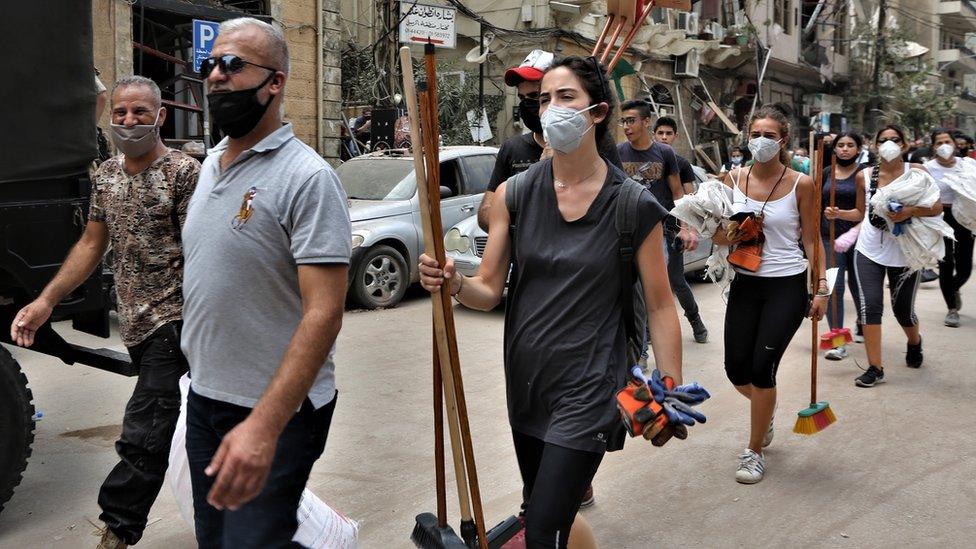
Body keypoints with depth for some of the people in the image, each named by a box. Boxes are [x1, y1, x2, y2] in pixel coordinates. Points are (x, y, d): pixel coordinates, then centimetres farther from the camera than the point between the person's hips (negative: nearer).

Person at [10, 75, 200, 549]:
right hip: (136, 326, 7)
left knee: (143, 439, -8)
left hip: (172, 323, -7)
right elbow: (91, 245, 15)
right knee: (173, 428, 17)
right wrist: (44, 303, 9)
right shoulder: (106, 175, 11)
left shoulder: (184, 172, -11)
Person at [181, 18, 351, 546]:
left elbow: (324, 312, -25)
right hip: (202, 397, 8)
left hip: (275, 410, -8)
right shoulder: (211, 164, 8)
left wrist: (264, 425, -31)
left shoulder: (307, 177, -18)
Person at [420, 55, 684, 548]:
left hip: (588, 387, -4)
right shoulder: (515, 194, -2)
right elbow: (489, 290, 0)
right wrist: (453, 283, -21)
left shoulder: (635, 207, -10)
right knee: (538, 505, 22)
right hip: (525, 378, 4)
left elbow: (660, 307, -5)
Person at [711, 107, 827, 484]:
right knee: (737, 369, 3)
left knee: (762, 367, -8)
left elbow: (811, 240, 0)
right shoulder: (733, 179, 2)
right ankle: (766, 411, 41)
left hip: (787, 286, -3)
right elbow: (718, 235, 7)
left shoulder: (800, 184, -5)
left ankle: (755, 452, 13)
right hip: (745, 283, 3)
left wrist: (822, 287, -6)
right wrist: (735, 234, -15)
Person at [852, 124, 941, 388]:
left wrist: (910, 211, -25)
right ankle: (875, 368, -2)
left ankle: (914, 341, 47)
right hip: (869, 250, 1)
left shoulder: (916, 171, -4)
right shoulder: (865, 175, 1)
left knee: (903, 309, 11)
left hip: (904, 252, -1)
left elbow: (937, 207, -11)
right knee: (870, 306, -11)